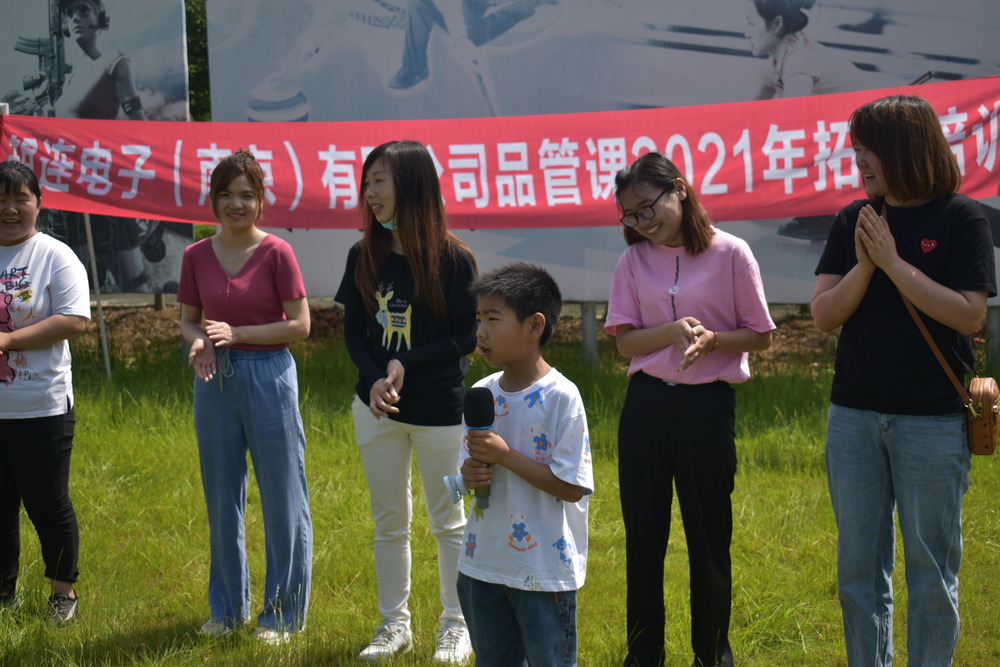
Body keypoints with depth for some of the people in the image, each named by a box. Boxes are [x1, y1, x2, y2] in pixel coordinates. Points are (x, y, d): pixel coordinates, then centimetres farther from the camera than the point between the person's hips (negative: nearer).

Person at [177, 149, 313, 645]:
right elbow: (188, 320, 11)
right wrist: (198, 342, -11)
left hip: (269, 376, -4)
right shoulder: (196, 256, 4)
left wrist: (237, 333, -16)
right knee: (221, 497, 12)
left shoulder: (276, 253, -7)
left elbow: (300, 325, -8)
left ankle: (283, 611, 15)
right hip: (215, 380, 4)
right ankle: (228, 606, 27)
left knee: (280, 496, 2)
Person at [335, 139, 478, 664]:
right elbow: (353, 331, 2)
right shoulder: (364, 256, 0)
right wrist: (375, 379, -15)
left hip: (439, 409, -4)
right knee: (388, 521, 13)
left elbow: (465, 338, -11)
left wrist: (406, 365, -20)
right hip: (376, 406, 4)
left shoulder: (452, 259, -12)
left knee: (447, 521, 9)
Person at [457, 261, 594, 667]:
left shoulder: (561, 397, -16)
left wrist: (504, 455, -21)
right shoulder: (482, 394, 3)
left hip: (544, 569, -6)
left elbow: (572, 487, -19)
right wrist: (470, 473, -10)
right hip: (483, 564, 6)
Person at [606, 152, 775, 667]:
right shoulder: (635, 259, 4)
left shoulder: (730, 253, -5)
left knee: (708, 537, 5)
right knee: (643, 534, 9)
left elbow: (759, 336, -1)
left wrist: (710, 339, -19)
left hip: (707, 405, -3)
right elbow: (625, 341, 2)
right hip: (646, 403, 3)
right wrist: (673, 331, -16)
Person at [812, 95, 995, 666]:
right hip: (854, 417, 4)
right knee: (858, 567, 10)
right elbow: (824, 315, 2)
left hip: (932, 422, -4)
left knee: (932, 569, 4)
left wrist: (893, 261, -16)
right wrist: (865, 265, -14)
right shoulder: (855, 221, 6)